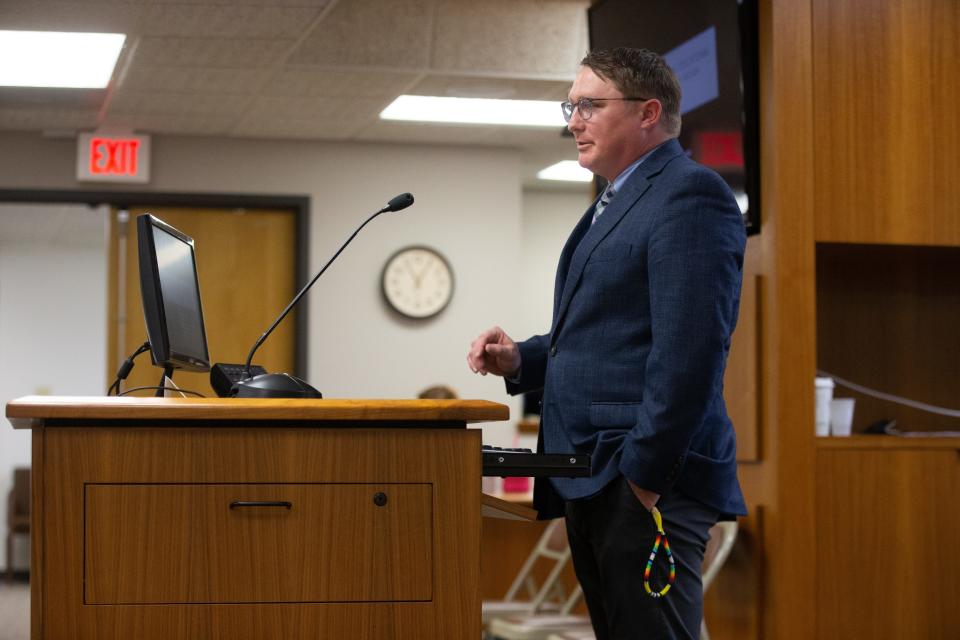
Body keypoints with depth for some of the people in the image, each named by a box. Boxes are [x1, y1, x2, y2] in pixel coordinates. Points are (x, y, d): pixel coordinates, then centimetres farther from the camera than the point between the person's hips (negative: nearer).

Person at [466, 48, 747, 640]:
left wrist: (645, 473, -20)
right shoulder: (615, 202, 21)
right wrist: (520, 360, 10)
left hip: (644, 482, -10)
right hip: (592, 481, 10)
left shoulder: (689, 193, -11)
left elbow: (688, 351, -20)